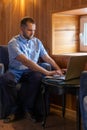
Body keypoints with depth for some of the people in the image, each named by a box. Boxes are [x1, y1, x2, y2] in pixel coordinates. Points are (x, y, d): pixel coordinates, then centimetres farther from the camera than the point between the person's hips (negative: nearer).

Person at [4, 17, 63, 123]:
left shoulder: (37, 42, 6)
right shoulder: (13, 43, -14)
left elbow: (47, 57, 10)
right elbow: (26, 61, -27)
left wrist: (59, 69, -7)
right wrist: (47, 72, -32)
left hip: (30, 72, 3)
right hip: (16, 71, -3)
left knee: (38, 77, -33)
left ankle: (28, 108, -14)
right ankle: (12, 109, -12)